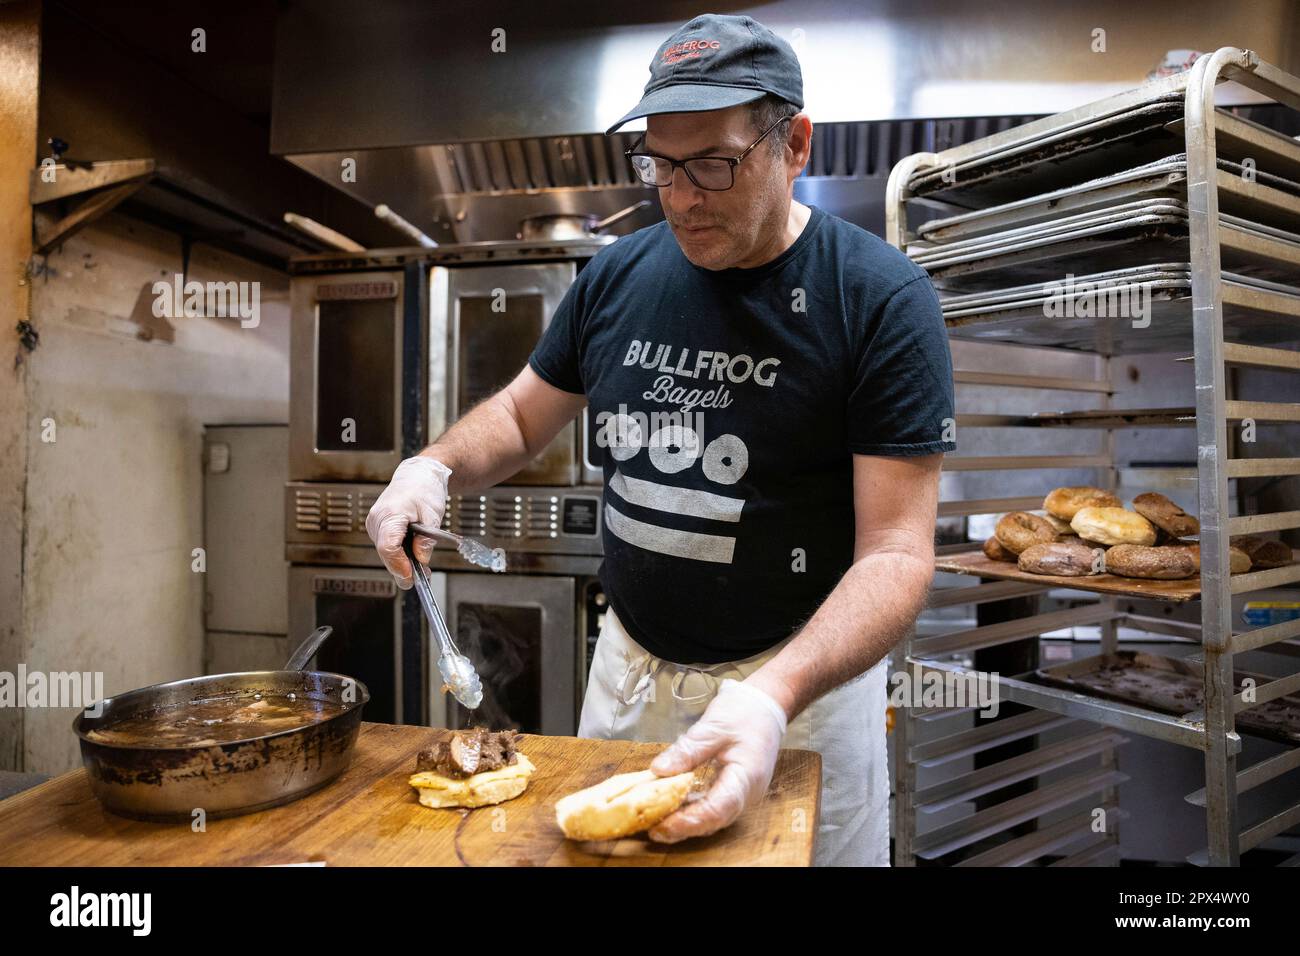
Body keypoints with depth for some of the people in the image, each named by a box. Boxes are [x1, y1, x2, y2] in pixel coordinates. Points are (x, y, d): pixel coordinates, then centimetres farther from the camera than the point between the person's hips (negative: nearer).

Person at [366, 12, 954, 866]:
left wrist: (774, 695, -34)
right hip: (627, 667, 5)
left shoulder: (880, 298, -15)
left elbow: (896, 550, -19)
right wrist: (435, 466, -10)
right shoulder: (619, 274, -2)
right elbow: (521, 418, 10)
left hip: (803, 676, -4)